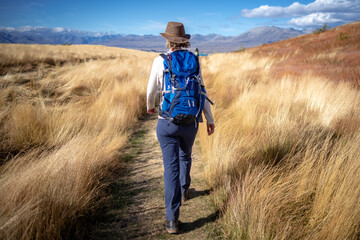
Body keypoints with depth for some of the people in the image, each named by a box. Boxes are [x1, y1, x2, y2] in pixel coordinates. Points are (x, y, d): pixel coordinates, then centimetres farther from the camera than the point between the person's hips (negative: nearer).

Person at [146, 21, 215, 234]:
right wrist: (210, 120, 8)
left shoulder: (160, 61, -7)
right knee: (185, 155, 30)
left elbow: (152, 90, 1)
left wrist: (150, 106, 23)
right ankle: (184, 190, 53)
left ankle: (172, 220, -1)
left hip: (167, 122, -3)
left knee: (171, 167, 0)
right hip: (190, 121, 3)